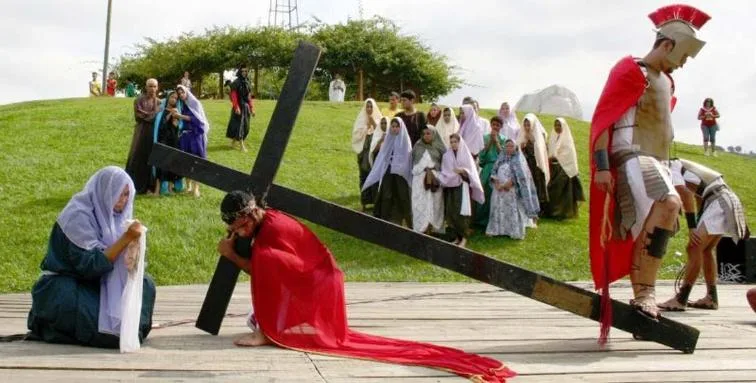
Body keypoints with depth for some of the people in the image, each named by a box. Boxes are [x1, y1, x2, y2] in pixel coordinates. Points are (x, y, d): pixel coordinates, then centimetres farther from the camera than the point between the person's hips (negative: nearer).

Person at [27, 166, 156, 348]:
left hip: (92, 284, 7)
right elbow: (92, 264, -28)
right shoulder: (77, 215, -22)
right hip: (64, 290, -7)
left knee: (145, 285, -9)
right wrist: (126, 238, -32)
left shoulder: (111, 213, 1)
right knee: (116, 329, -24)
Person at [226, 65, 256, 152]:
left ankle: (234, 141, 24)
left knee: (245, 126, 10)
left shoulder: (247, 83, 12)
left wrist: (252, 108, 13)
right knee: (239, 125, -8)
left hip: (246, 107, 7)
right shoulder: (236, 83, -8)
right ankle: (241, 145, -8)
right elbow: (233, 96, -15)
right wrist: (236, 107, -23)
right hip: (239, 107, -7)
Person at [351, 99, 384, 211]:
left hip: (375, 151, -1)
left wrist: (374, 123, -12)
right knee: (364, 176, 1)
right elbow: (356, 134, -1)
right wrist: (366, 127, -10)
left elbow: (381, 133, -6)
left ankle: (376, 201, 3)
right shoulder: (360, 119, 8)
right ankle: (364, 202, 5)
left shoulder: (378, 119, 5)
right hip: (363, 151, 1)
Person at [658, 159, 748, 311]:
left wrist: (692, 227, -19)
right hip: (724, 200, 10)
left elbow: (685, 194, -20)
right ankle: (711, 298, 20)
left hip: (719, 203, -10)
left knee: (694, 248, -11)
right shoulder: (679, 167, 23)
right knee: (706, 249, 16)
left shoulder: (669, 170, -6)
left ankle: (680, 300, -12)